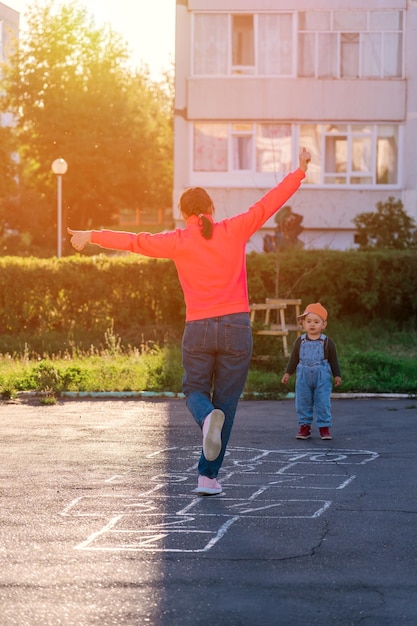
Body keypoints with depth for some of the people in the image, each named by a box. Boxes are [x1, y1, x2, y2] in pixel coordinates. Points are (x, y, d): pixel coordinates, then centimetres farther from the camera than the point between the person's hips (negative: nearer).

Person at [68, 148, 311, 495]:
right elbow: (269, 203, 4)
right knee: (226, 399, 6)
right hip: (237, 326, 1)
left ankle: (208, 416, -21)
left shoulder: (179, 241, -1)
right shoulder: (234, 231, 1)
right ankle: (208, 476, 4)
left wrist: (92, 237, 11)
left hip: (198, 329, -1)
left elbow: (135, 241, 1)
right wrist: (300, 171, 11)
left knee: (196, 391, 17)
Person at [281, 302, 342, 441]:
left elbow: (333, 360, 3)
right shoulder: (300, 341, 2)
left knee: (323, 403, -2)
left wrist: (337, 376, 1)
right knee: (303, 402, 3)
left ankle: (324, 427, 5)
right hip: (303, 377, 2)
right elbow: (294, 358, 10)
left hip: (322, 378, -2)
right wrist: (288, 373, 8)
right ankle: (305, 426, 12)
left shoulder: (327, 342, -3)